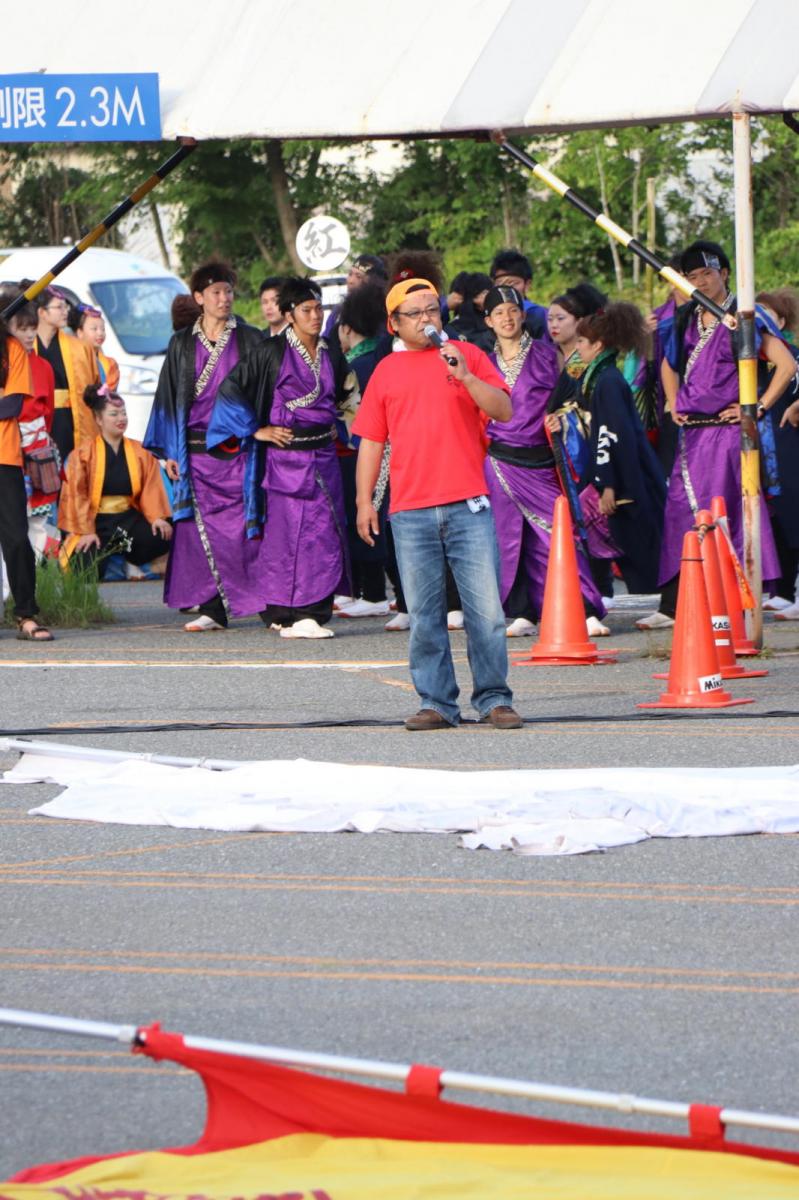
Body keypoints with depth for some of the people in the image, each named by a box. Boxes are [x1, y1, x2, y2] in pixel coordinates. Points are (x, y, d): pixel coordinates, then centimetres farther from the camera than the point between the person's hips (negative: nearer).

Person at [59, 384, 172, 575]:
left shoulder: (141, 452, 9)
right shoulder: (83, 454, 0)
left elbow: (151, 489, 1)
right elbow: (77, 495, -6)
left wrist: (157, 517, -17)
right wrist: (86, 532, -18)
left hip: (129, 520, 2)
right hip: (96, 522, -2)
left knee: (162, 537, -28)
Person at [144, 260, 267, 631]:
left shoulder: (250, 340, 7)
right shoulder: (182, 345, 11)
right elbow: (169, 398, 12)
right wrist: (169, 452, 6)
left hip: (238, 448, -2)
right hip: (197, 452, 2)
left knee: (244, 525, -7)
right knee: (202, 527, -5)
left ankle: (271, 603, -2)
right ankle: (212, 608, -2)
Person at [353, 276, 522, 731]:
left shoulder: (466, 355, 9)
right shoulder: (387, 371, 14)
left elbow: (503, 411, 0)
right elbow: (371, 441, 16)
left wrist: (466, 377, -14)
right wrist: (364, 501, 10)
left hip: (469, 506, -2)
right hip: (410, 512, 2)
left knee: (486, 608, -5)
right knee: (425, 615, 1)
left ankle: (494, 699, 3)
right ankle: (437, 704, 6)